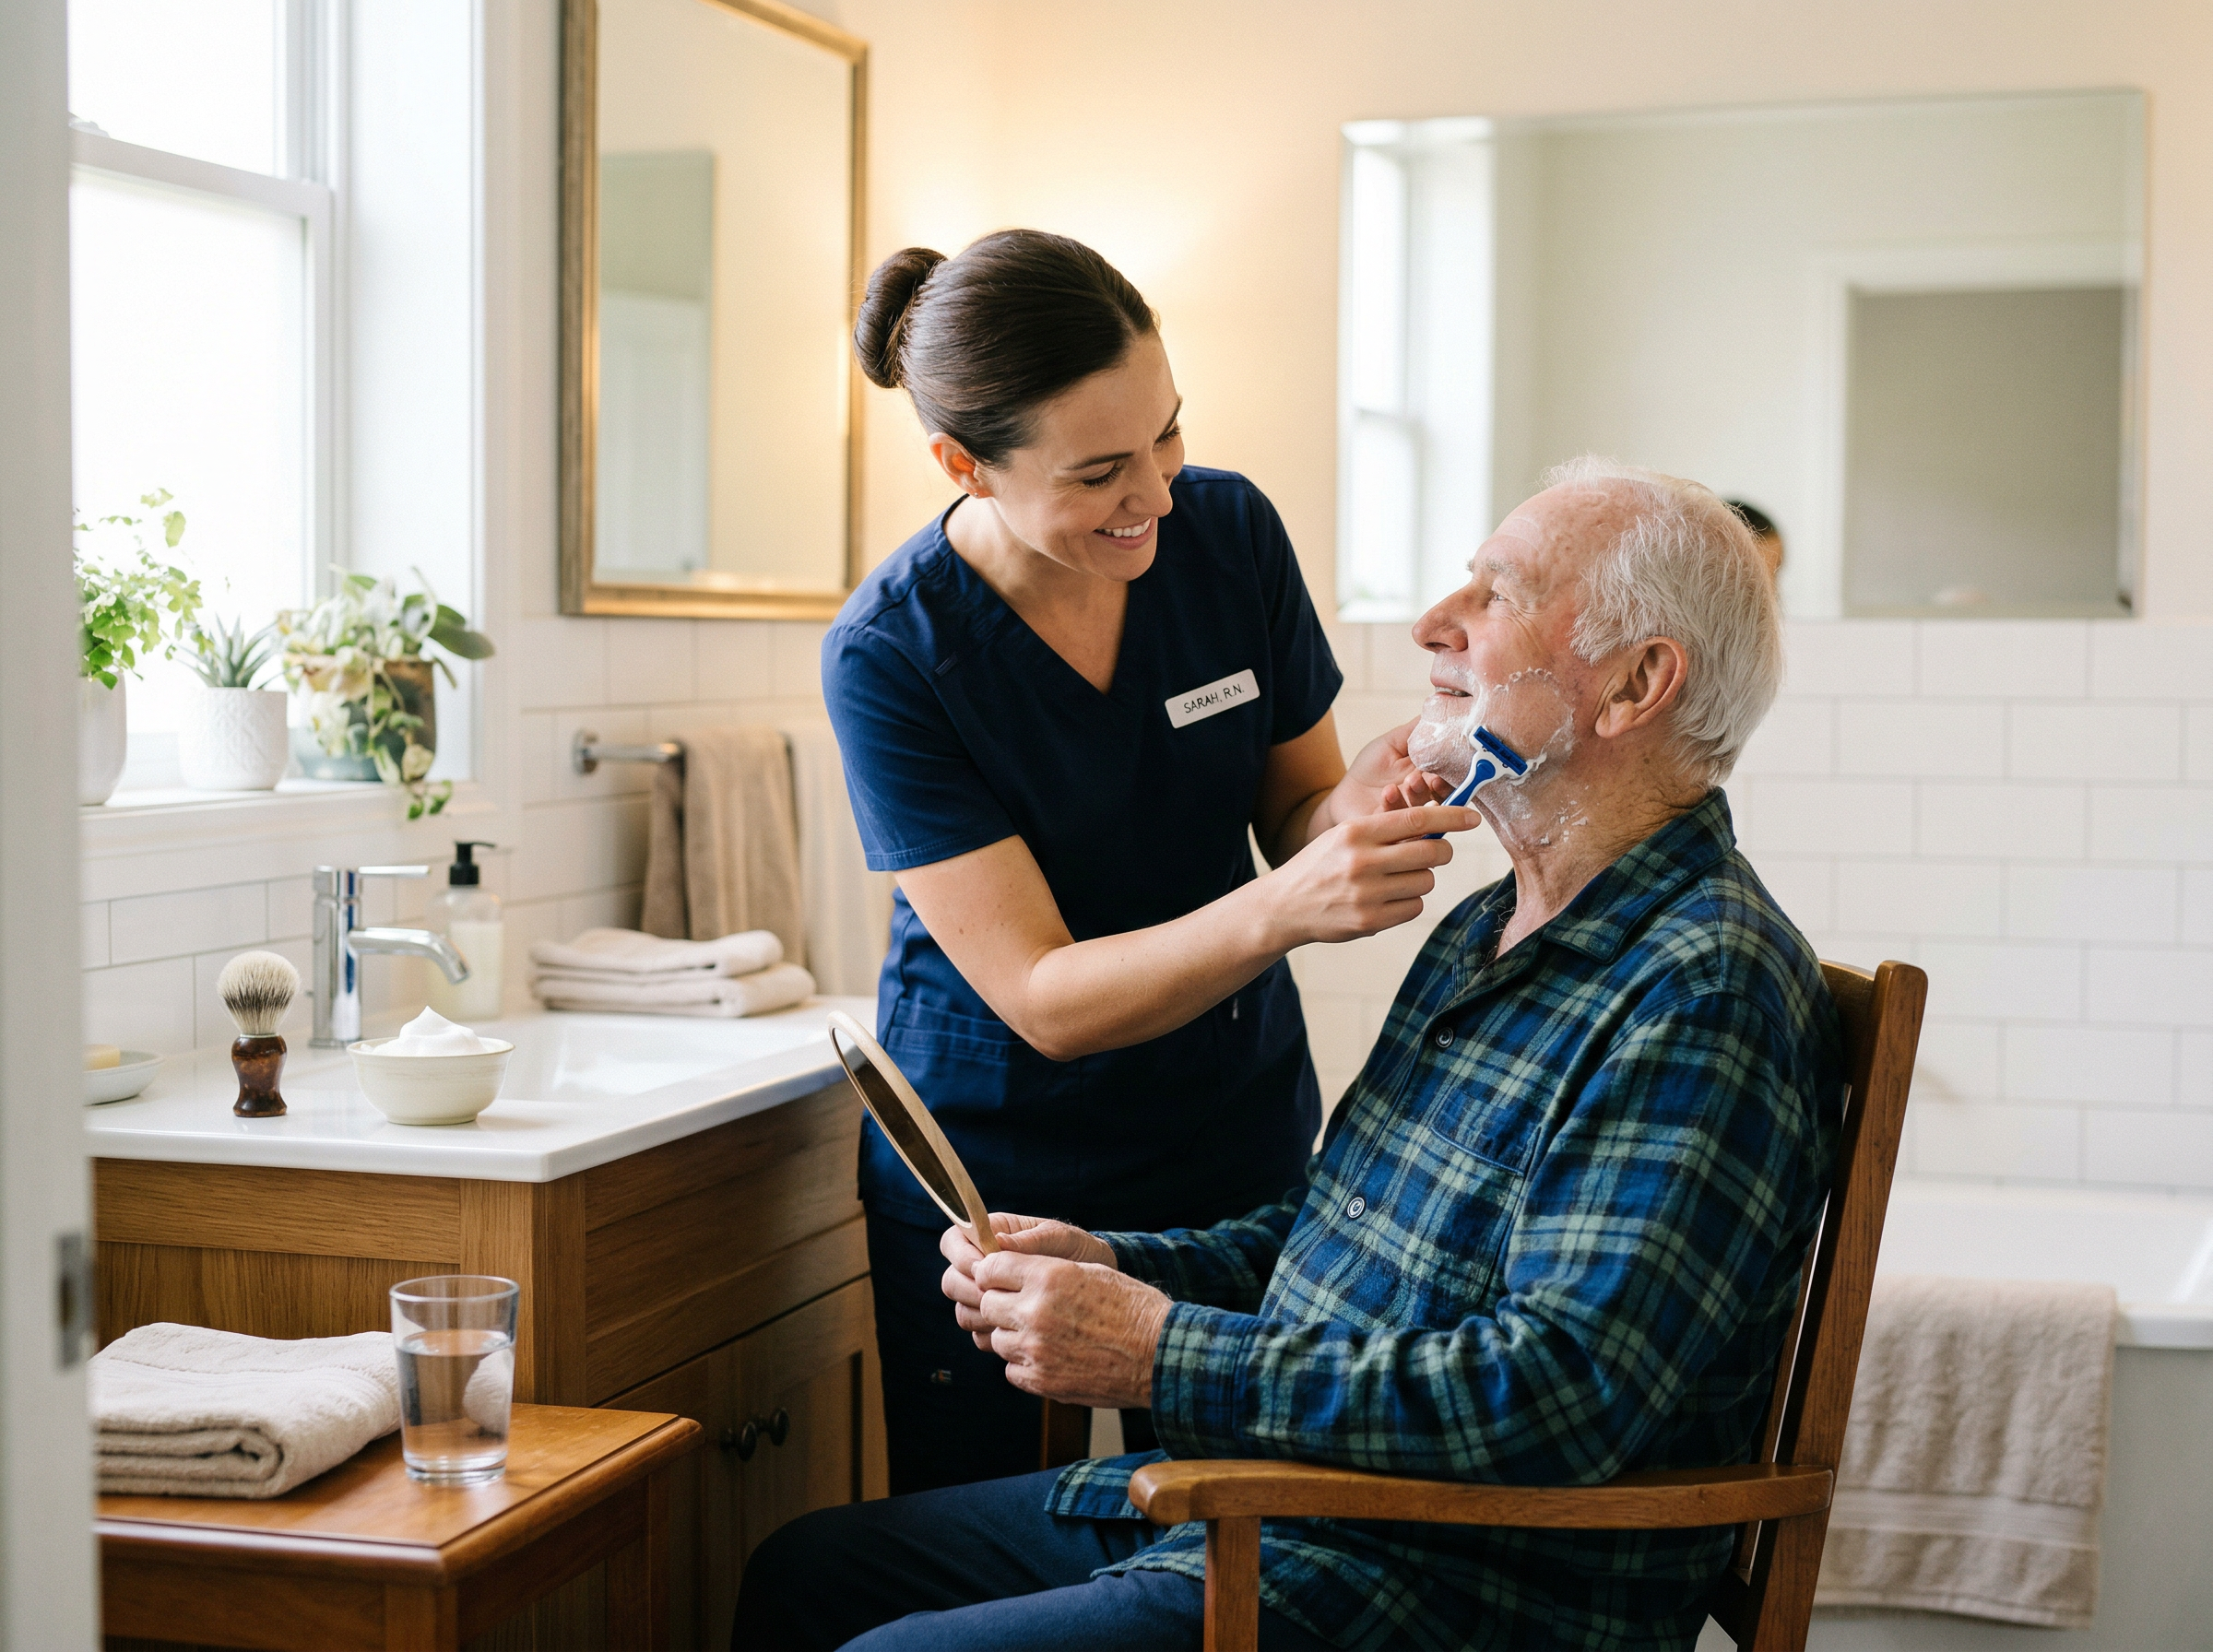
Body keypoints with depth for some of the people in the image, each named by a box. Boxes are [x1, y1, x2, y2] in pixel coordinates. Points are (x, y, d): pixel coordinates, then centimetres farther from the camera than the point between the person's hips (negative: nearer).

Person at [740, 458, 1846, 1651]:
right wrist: (1116, 1270, 4)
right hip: (1250, 1503, 10)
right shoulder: (1484, 931, 14)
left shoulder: (1702, 996, -19)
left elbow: (1559, 1394, -28)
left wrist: (1164, 1357, -22)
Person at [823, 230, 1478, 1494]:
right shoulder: (892, 653, -18)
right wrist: (1283, 908, -38)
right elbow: (1041, 997, -23)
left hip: (1237, 1143, 3)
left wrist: (1360, 812, -21)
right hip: (993, 1173, -2)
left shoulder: (1229, 533, -8)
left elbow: (1293, 808, 4)